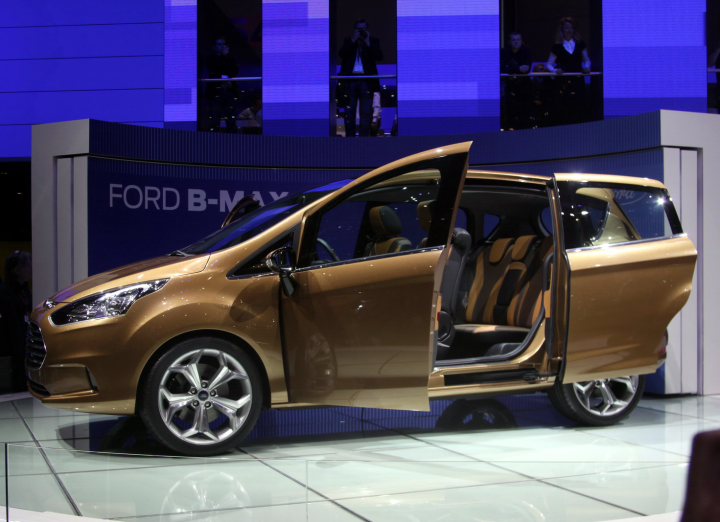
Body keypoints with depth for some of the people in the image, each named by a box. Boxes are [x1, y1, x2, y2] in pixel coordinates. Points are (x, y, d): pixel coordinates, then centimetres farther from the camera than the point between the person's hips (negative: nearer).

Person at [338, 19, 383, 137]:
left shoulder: (373, 41, 11)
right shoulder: (348, 41, 13)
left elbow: (379, 57, -4)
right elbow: (342, 54, -4)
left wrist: (368, 43, -10)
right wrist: (353, 40, -9)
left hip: (366, 81, -1)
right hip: (350, 79, 1)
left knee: (366, 113, -1)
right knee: (349, 112, 0)